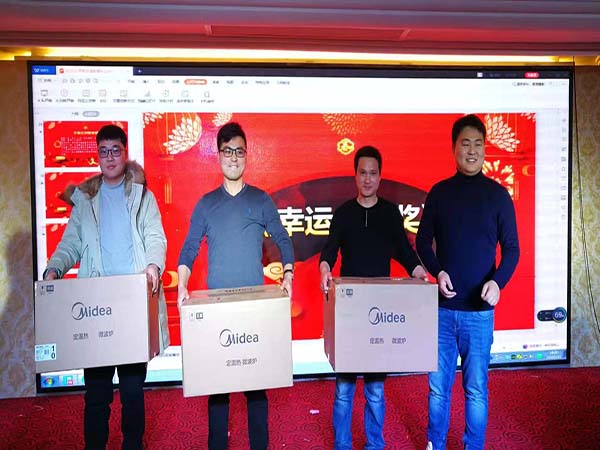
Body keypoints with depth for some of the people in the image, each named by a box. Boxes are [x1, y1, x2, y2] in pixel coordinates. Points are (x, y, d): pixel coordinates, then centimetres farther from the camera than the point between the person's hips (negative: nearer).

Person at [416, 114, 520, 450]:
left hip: (479, 309, -1)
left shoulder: (498, 194, 0)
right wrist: (438, 271, -10)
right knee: (438, 385, 11)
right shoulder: (439, 192, 4)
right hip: (442, 306, 2)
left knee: (476, 388, 9)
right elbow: (423, 241, 8)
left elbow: (511, 249, 1)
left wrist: (498, 281, -17)